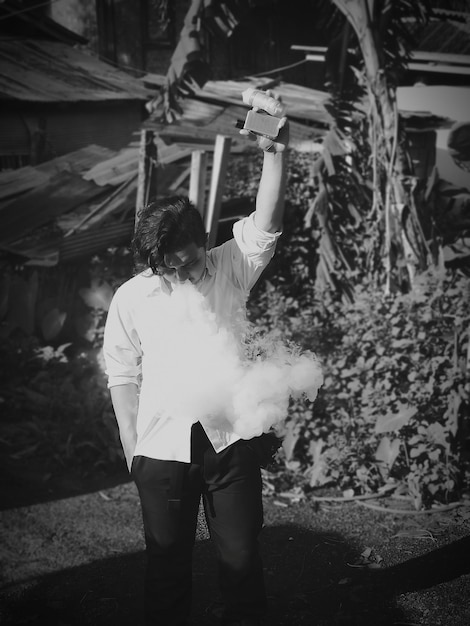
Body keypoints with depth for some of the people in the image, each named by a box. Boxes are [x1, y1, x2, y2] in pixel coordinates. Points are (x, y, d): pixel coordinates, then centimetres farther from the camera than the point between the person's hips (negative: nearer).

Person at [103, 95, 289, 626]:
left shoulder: (228, 269, -3)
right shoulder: (130, 298, -4)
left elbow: (265, 227, -20)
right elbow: (123, 376, 2)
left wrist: (274, 155, -34)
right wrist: (132, 450, 1)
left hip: (228, 440, 0)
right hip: (161, 450, 0)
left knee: (241, 556, 9)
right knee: (167, 561, 12)